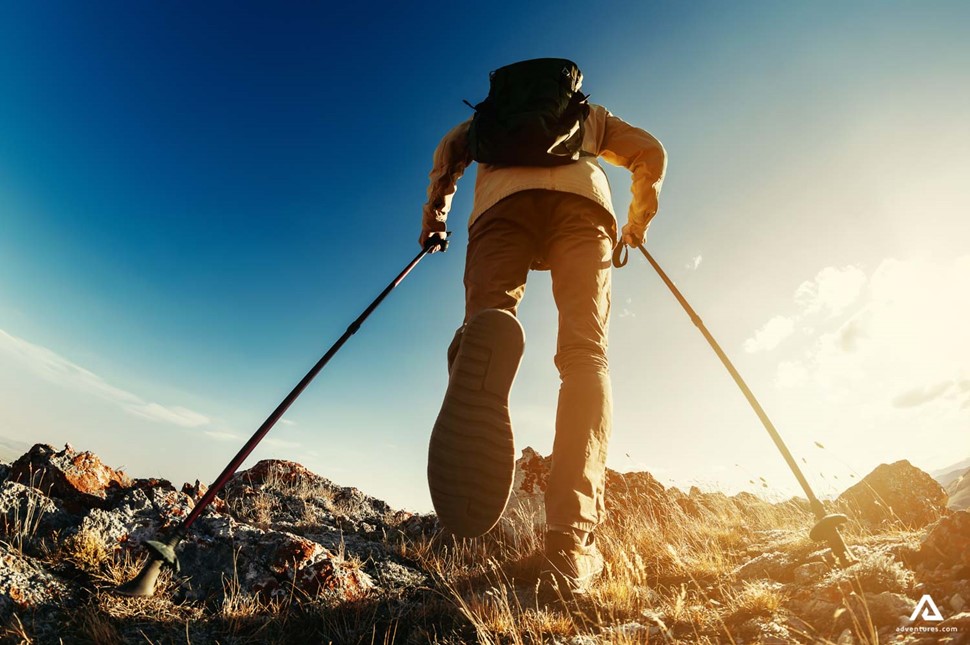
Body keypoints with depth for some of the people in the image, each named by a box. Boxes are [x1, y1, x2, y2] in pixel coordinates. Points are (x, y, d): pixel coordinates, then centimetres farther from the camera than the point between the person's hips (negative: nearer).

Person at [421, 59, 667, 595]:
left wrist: (435, 212, 34)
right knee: (585, 353, -14)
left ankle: (485, 334, -55)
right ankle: (571, 539, -31)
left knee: (489, 318, -15)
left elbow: (450, 149, 27)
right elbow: (651, 153, 29)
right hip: (583, 198, 0)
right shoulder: (591, 113, 42)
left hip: (504, 200, 1)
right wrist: (638, 220, 40)